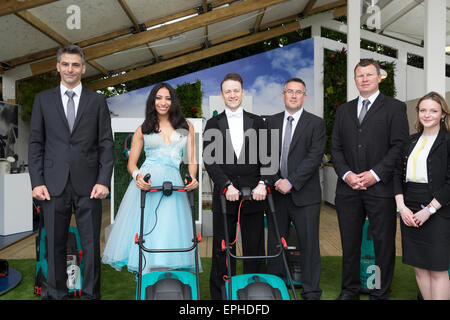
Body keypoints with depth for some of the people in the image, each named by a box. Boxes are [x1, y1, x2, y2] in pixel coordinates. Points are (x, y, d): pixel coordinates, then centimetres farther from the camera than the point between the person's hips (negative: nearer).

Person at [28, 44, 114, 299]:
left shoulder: (97, 101, 7)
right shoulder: (43, 99, 9)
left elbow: (106, 144, 2)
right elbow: (36, 143, 7)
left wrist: (104, 181, -7)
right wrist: (37, 182, -2)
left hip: (88, 184, -1)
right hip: (54, 184, 1)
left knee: (91, 243, 5)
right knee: (55, 243, 9)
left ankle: (91, 293, 20)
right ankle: (57, 292, 25)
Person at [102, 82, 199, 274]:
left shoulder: (186, 127, 19)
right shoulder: (142, 130, 18)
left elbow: (191, 160, 15)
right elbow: (131, 163, 12)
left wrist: (192, 177, -7)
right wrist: (137, 175, -11)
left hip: (173, 184, 0)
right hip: (146, 182, 0)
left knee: (169, 235, -11)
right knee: (143, 233, -10)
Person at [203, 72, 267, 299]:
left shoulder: (257, 123, 10)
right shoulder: (213, 125, 7)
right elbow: (209, 160, -2)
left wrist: (262, 183, -12)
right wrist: (226, 186, -15)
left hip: (254, 195, 1)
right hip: (224, 195, 0)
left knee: (254, 249, 7)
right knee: (222, 249, 8)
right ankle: (220, 294, 20)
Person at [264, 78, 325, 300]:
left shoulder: (316, 123, 1)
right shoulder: (271, 122, 11)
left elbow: (314, 157, -9)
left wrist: (291, 182, -15)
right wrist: (276, 181, -7)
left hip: (304, 195, -3)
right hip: (276, 193, 3)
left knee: (309, 244, 3)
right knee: (275, 244, 10)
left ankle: (311, 292, 16)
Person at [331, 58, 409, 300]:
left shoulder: (395, 107, 3)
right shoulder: (343, 110, 15)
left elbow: (399, 146, -6)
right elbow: (336, 148, 11)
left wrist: (376, 174, -15)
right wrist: (346, 174, -5)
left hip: (381, 188, -3)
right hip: (348, 188, 4)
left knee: (384, 243, 6)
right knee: (349, 243, 12)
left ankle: (380, 293, 21)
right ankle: (350, 290, 27)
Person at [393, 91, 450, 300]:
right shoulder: (411, 141, 13)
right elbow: (398, 174, 10)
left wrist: (430, 209, -15)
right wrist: (401, 205, -2)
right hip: (409, 212, 5)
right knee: (419, 267, 11)